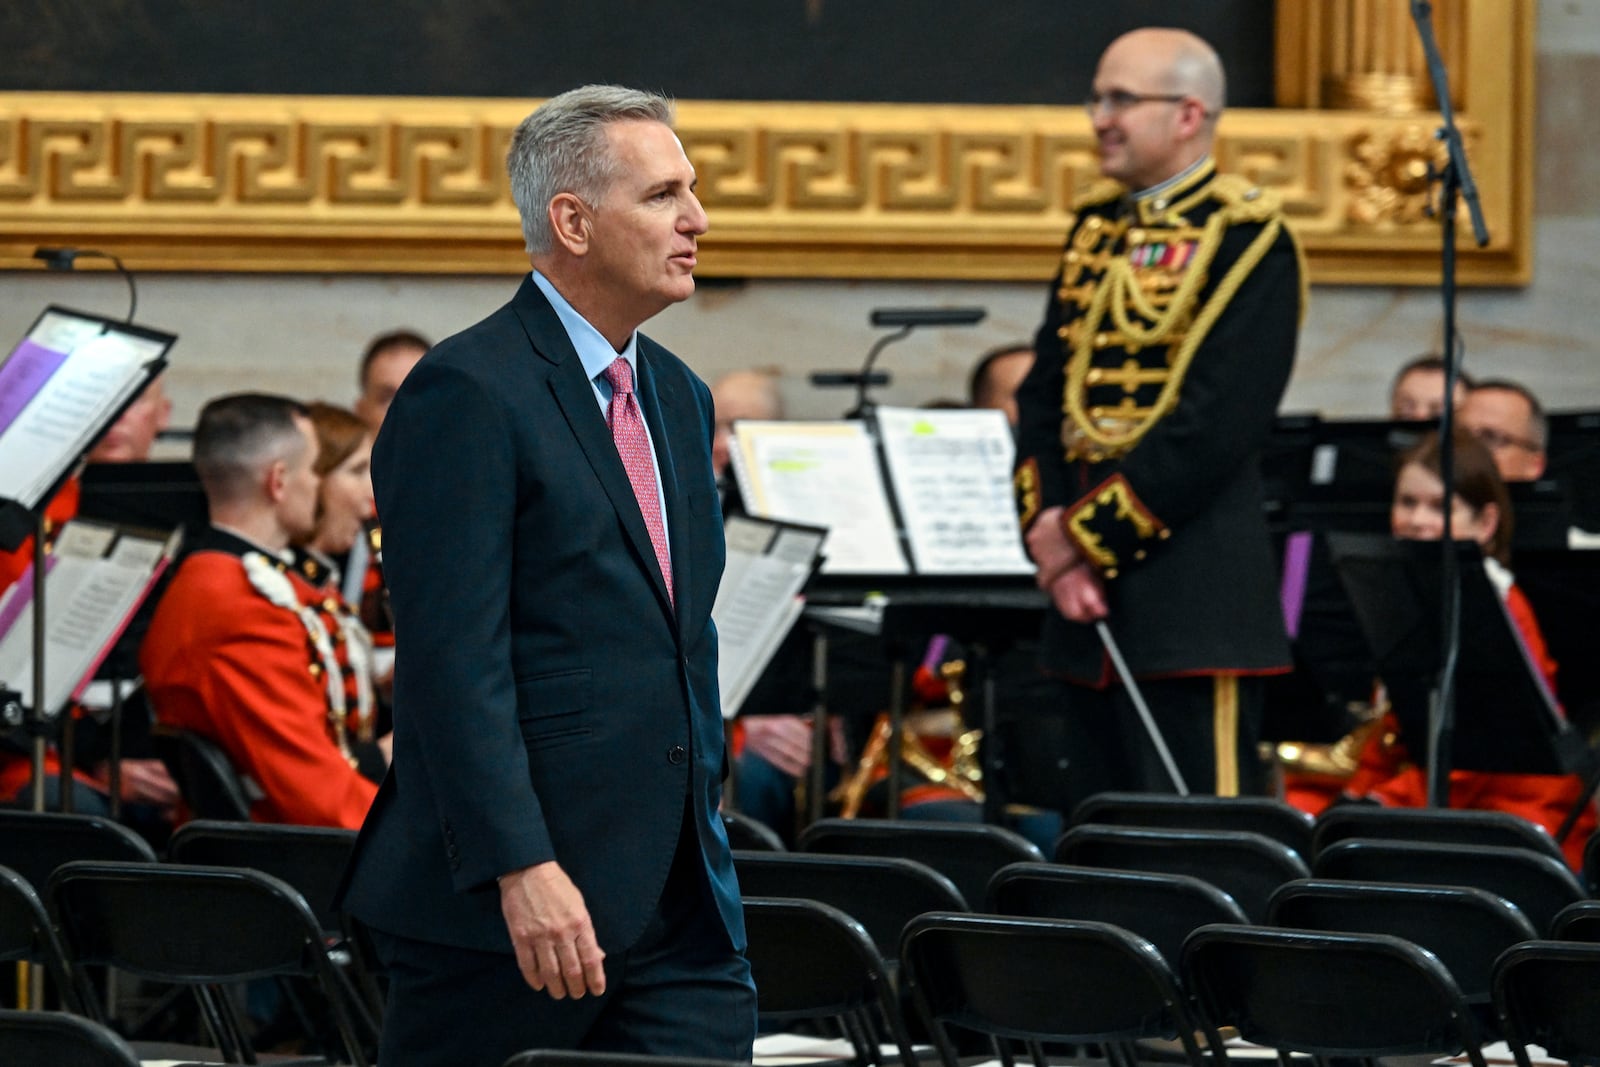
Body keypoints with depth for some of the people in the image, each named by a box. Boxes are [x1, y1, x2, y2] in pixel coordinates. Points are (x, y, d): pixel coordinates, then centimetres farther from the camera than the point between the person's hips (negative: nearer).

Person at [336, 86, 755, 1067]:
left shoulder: (677, 397, 17)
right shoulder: (468, 394, -11)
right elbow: (456, 660, -18)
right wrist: (520, 868, -24)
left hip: (679, 903, 8)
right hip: (508, 904, -8)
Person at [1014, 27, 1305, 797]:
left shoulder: (1246, 241, -8)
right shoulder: (1096, 228, 15)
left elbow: (1216, 423, -16)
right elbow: (1042, 394, 13)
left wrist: (1089, 537, -14)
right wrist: (1048, 529, -3)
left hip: (1192, 599, -8)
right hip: (1086, 593, 8)